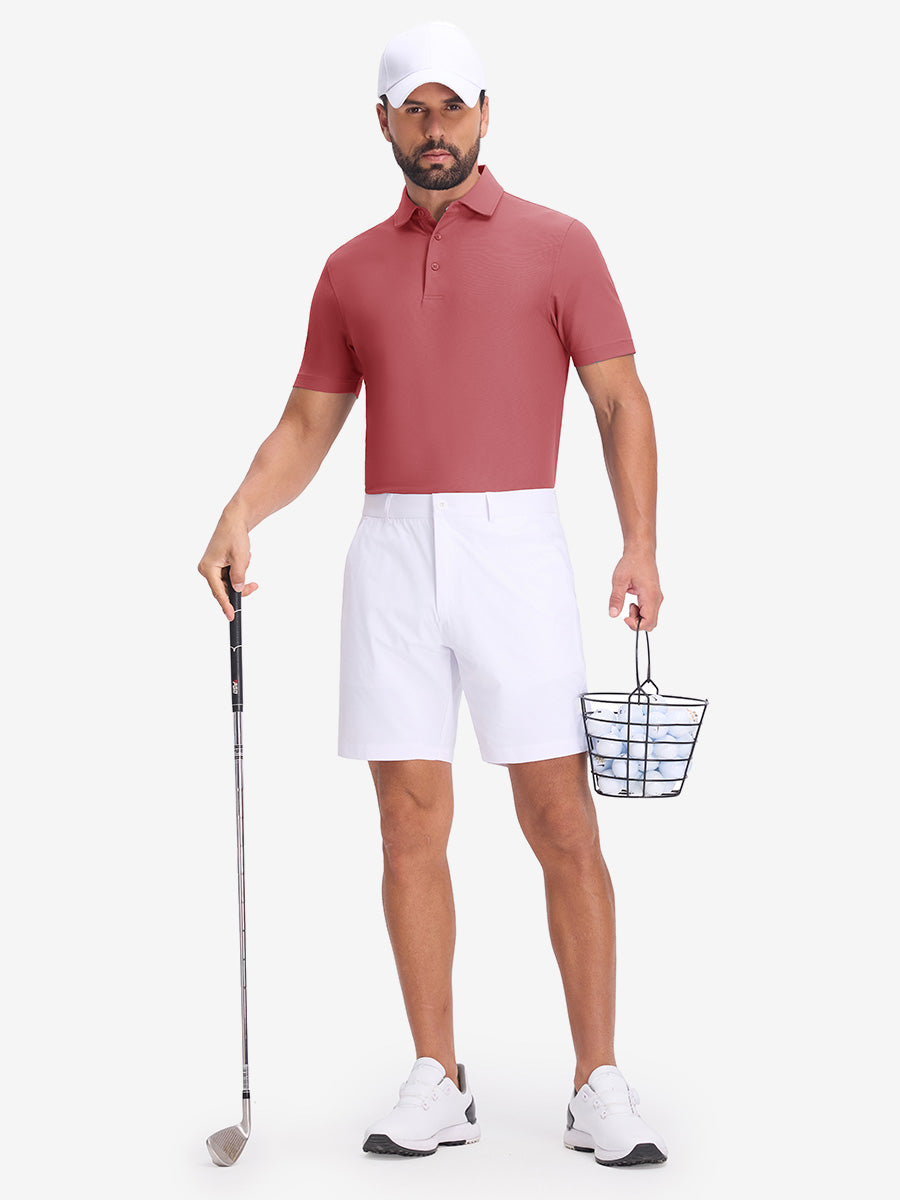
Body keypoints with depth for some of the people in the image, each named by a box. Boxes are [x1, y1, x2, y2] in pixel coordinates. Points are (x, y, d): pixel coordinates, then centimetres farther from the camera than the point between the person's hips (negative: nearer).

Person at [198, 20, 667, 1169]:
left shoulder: (555, 244, 5)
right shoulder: (351, 268, 14)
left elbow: (621, 400, 1)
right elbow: (308, 423, 15)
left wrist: (640, 544, -11)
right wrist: (240, 515, -3)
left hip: (514, 546, -3)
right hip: (391, 551, 3)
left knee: (562, 825, -4)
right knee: (411, 825, 3)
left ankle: (599, 1086, 3)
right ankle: (437, 1083, 11)